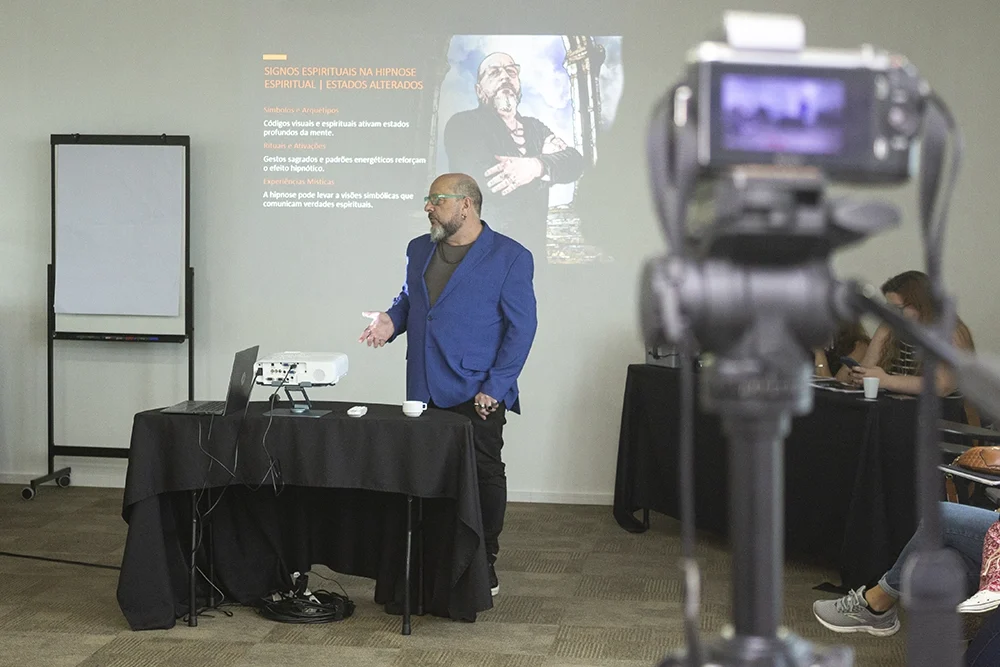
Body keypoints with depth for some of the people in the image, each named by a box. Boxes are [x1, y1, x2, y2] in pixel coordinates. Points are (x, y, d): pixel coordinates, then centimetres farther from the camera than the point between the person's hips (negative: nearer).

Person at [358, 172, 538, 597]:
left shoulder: (509, 257, -4)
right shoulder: (419, 250, 15)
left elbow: (522, 326, -6)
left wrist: (495, 387, -12)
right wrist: (391, 321, 2)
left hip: (477, 395, -5)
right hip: (424, 392, 5)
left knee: (484, 476, 0)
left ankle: (483, 565, 12)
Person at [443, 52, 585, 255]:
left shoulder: (534, 127, 15)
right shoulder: (463, 123, -6)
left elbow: (574, 161, -1)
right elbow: (489, 183, -21)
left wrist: (537, 166, -22)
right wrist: (549, 164, -8)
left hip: (533, 248, 4)